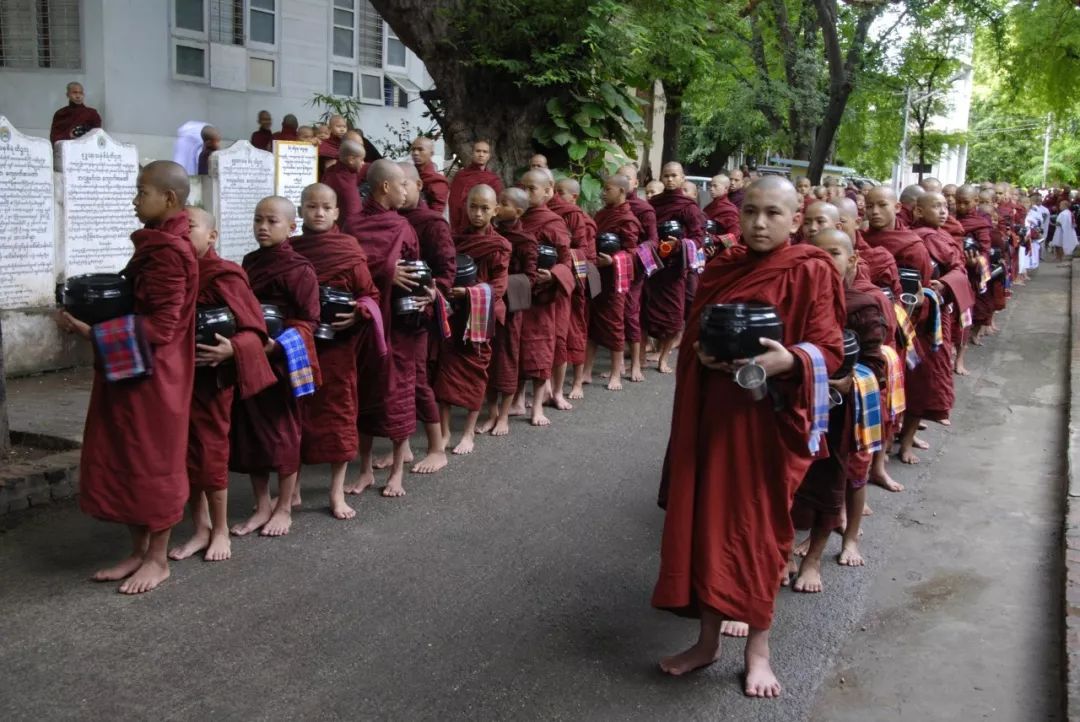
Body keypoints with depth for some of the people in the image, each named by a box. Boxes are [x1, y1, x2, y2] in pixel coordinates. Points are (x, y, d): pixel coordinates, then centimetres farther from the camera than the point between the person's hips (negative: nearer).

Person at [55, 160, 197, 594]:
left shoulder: (169, 251, -19)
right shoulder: (155, 244, 11)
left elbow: (159, 326, -22)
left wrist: (91, 331, -22)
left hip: (151, 375, -9)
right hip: (128, 372, 9)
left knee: (152, 463, 3)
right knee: (124, 461, 14)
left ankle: (158, 559, 17)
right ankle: (139, 551, 27)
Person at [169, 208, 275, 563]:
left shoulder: (223, 276, -14)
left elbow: (254, 330, -15)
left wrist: (231, 349, -32)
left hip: (211, 379, -7)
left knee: (210, 454, 3)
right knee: (186, 454, 11)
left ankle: (220, 531, 20)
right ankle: (201, 529, 25)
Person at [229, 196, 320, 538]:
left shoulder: (298, 270, -11)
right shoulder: (249, 262, 9)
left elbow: (308, 321, -12)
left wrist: (278, 343, -24)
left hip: (281, 361, -6)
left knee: (283, 432, 5)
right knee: (249, 431, 10)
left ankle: (283, 508, 20)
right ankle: (262, 505, 25)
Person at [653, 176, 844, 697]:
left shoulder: (811, 273, -7)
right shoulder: (720, 269, 8)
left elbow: (829, 350, -11)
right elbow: (690, 340, 13)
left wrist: (790, 361, -30)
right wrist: (703, 356, -8)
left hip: (771, 421, -4)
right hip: (715, 416, 5)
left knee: (758, 529, 3)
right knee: (707, 523, 9)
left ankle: (757, 649, 20)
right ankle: (708, 639, 25)